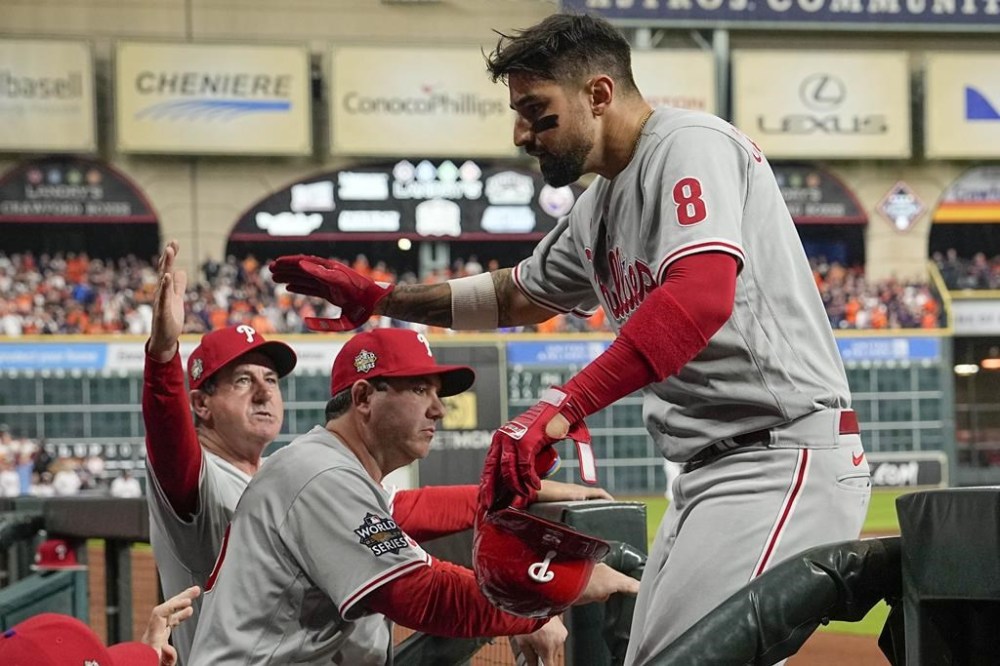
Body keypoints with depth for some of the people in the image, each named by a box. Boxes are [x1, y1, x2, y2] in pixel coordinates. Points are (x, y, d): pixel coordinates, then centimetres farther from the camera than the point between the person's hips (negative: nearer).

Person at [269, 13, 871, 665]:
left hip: (787, 458, -11)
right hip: (711, 472, 11)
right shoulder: (599, 207, 18)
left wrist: (564, 407, -34)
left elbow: (702, 295, -29)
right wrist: (376, 298, 32)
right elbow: (517, 294, 37)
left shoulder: (690, 145, -12)